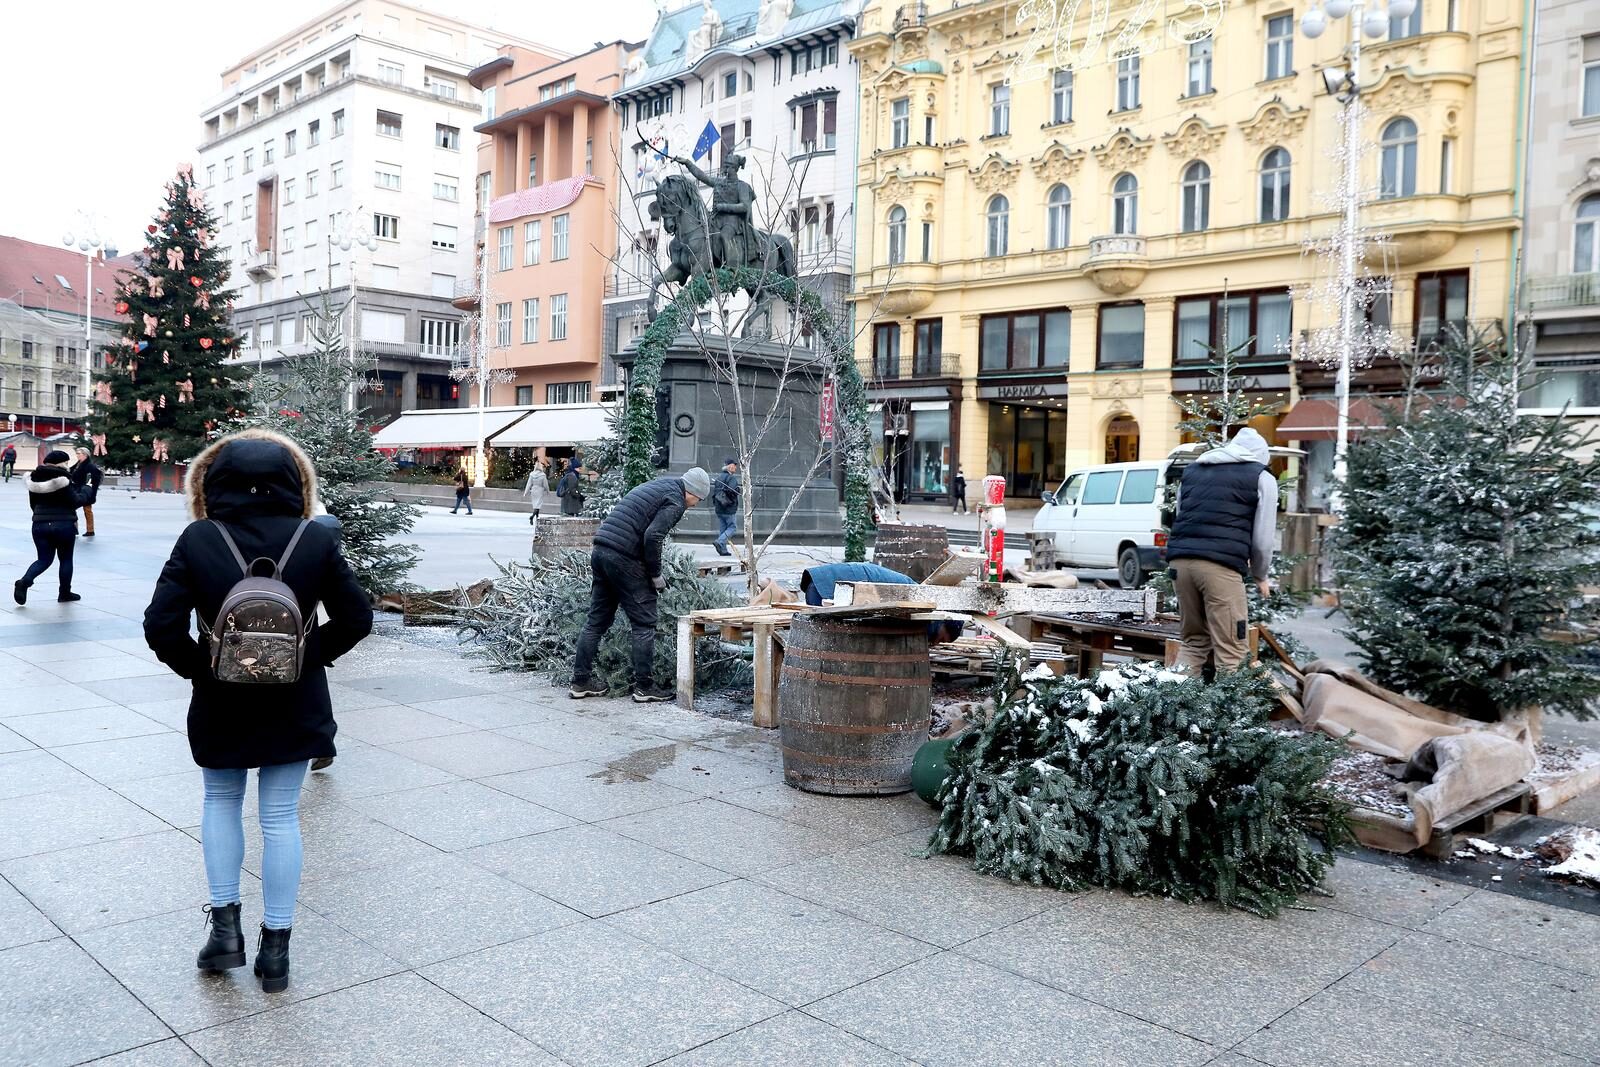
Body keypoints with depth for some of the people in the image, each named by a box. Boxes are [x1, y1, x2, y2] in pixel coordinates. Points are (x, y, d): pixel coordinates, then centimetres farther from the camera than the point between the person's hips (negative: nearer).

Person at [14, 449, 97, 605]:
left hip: (40, 524, 5)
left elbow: (33, 504, 13)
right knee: (66, 559, 11)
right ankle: (65, 593, 15)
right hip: (64, 524, -5)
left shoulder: (34, 478, 6)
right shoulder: (63, 478, -12)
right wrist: (87, 491, 4)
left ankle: (24, 582, -12)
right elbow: (75, 502, -11)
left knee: (44, 559, 13)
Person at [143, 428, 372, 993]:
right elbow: (356, 618, -7)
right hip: (296, 706, 0)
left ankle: (225, 925, 19)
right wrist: (311, 656, 5)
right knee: (281, 818, 9)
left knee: (221, 802, 23)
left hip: (222, 705, 0)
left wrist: (197, 667, 1)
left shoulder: (198, 540, -11)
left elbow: (161, 625, -14)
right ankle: (275, 947, 16)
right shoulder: (317, 539, -9)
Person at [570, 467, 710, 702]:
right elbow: (652, 536, -18)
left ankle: (581, 681, 17)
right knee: (644, 624, 1)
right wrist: (656, 575, -6)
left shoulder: (654, 487, 24)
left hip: (600, 551, 9)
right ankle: (644, 686, 5)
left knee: (597, 621, 14)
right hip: (623, 558, -9)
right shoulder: (675, 502, -4)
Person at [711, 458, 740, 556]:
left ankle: (723, 550, 10)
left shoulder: (719, 477, 13)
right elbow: (731, 490, -27)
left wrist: (714, 504, 23)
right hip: (729, 509, -8)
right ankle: (720, 542, -15)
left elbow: (714, 491, 17)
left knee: (722, 529, 11)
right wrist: (739, 488, -8)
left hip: (719, 509, 8)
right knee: (732, 527, 1)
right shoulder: (731, 477, -13)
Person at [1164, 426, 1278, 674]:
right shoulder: (1262, 477, 12)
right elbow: (1262, 538, 11)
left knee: (1192, 643, 16)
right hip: (1221, 565, -5)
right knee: (1230, 651, -1)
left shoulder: (1192, 470, 27)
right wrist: (1261, 576, 26)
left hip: (1180, 559, 5)